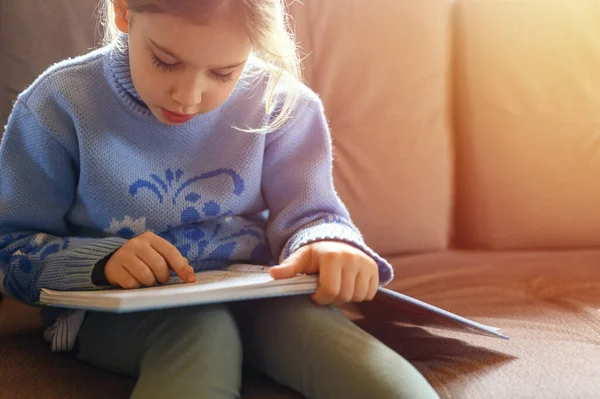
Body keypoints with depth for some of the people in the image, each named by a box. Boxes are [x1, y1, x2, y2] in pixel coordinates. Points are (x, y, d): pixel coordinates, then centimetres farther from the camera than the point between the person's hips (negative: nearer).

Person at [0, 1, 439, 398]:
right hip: (122, 311, -3)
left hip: (253, 295, 3)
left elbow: (304, 212, 2)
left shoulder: (279, 103, -3)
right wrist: (102, 261, -23)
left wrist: (327, 246, -23)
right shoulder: (60, 105, -7)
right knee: (203, 332, -38)